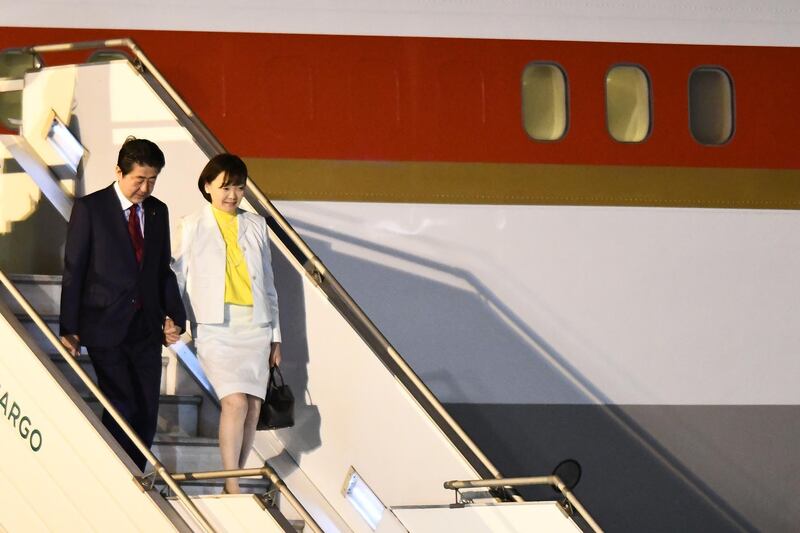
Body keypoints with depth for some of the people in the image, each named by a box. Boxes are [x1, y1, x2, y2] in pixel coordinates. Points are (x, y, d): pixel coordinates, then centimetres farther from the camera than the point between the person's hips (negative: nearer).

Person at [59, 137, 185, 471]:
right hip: (105, 327, -5)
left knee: (147, 412, 3)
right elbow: (73, 269, -4)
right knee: (123, 407, -11)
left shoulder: (158, 212, 10)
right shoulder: (89, 208, -5)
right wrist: (69, 328, -7)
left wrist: (173, 315, 4)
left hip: (146, 327, 5)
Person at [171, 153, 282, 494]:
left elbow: (268, 282, 17)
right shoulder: (193, 226, 4)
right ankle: (232, 485, -15)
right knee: (235, 402, -17)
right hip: (216, 327, -4)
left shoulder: (256, 226, 14)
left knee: (253, 405, 1)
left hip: (255, 325, 4)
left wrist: (275, 336, 15)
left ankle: (237, 477, 13)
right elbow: (178, 277, 7)